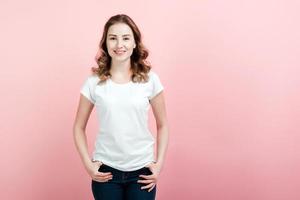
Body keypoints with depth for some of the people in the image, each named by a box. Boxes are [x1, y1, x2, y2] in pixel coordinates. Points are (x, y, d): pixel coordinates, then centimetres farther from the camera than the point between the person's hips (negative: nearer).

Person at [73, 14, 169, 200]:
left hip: (141, 170, 0)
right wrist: (88, 163, -4)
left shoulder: (150, 79, -4)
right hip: (106, 170, 0)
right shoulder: (94, 82, -4)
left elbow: (162, 125, 4)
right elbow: (79, 127, 5)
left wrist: (159, 163, -3)